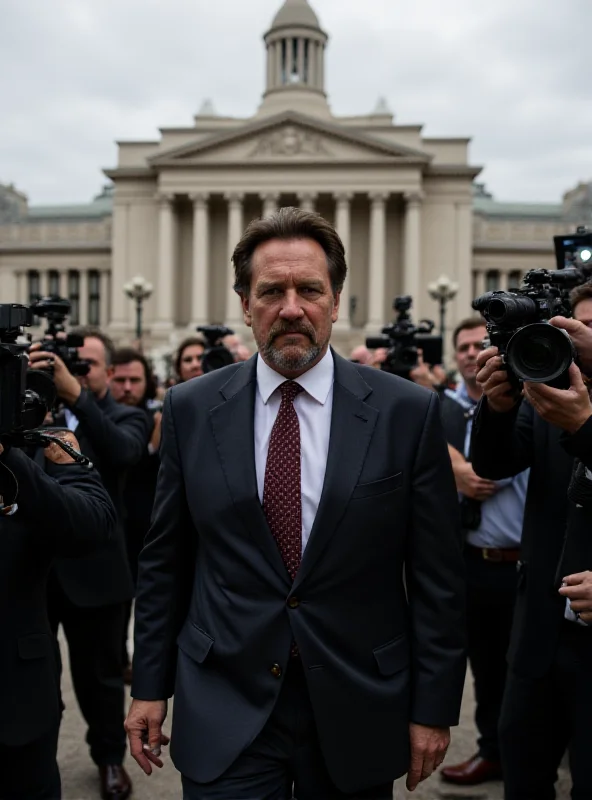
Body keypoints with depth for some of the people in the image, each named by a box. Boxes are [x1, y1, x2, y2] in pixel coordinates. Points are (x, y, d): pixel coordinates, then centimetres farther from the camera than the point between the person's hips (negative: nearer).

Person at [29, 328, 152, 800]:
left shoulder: (126, 419, -2)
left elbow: (124, 451, -24)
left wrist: (76, 394, -35)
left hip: (93, 568, -2)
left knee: (98, 674, 13)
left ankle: (110, 757, 34)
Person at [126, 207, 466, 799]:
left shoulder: (407, 412, -8)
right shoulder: (190, 410, -3)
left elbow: (437, 575, -4)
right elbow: (164, 561, 4)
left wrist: (433, 708, -2)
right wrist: (149, 685, 5)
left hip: (358, 711, 0)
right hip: (223, 711, 0)